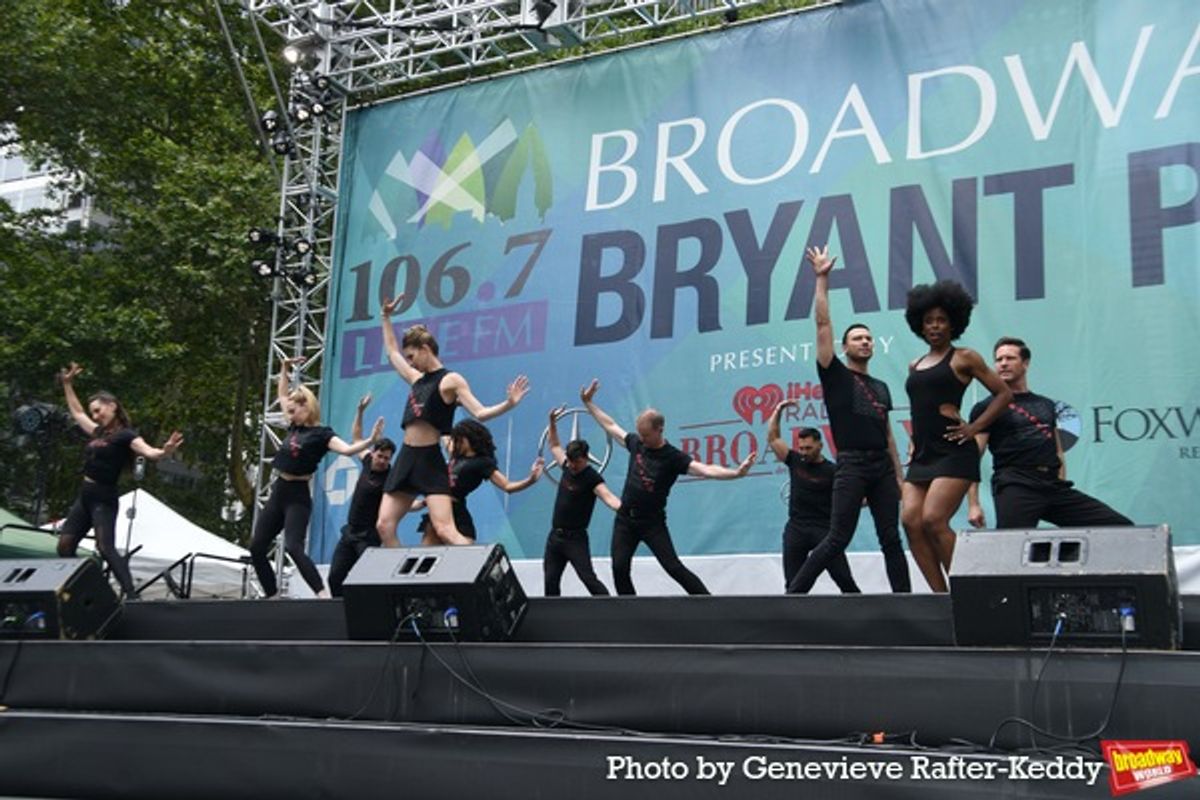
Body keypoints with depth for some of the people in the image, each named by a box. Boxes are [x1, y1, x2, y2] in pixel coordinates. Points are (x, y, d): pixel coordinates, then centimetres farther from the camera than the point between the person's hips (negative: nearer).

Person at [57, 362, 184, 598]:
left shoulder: (125, 435, -9)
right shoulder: (98, 432, 14)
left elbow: (148, 451, -27)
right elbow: (77, 413, 33)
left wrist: (163, 452, -49)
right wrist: (67, 385, 35)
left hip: (104, 499, -9)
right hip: (85, 495, 9)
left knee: (106, 549, -21)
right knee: (65, 544, 6)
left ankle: (131, 595, -26)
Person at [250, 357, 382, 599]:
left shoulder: (321, 434, -8)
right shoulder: (294, 427, 13)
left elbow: (347, 449, -24)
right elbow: (282, 395, 28)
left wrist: (370, 441, -39)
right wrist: (285, 368, 24)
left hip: (297, 496, -8)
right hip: (278, 492, 8)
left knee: (293, 547, -23)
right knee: (256, 547, 6)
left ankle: (323, 594, -28)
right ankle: (272, 596, 14)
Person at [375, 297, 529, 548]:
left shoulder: (450, 381, -3)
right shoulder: (417, 379, 18)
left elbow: (480, 413, -11)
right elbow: (392, 352, 34)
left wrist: (509, 403, -27)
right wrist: (386, 317, 37)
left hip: (431, 462, -8)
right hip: (406, 459, 8)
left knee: (445, 530, -19)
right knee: (384, 526, 2)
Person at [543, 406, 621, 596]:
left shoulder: (592, 478, -14)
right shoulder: (567, 467, 6)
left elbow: (607, 496, -31)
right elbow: (554, 445, 24)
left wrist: (622, 509, -50)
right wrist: (552, 421, 16)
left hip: (575, 539, -7)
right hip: (555, 536, 7)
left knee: (588, 578, -15)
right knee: (550, 581, 7)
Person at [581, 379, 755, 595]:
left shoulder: (673, 457, -14)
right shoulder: (636, 443, 1)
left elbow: (706, 470, -26)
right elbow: (610, 426, 17)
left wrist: (736, 472, -42)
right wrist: (588, 403, 23)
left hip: (652, 523, -5)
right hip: (624, 520, 5)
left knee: (673, 567, -11)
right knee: (619, 568, -4)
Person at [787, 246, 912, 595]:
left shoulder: (881, 387, 20)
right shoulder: (835, 375, 5)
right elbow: (823, 324, -1)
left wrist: (900, 477, 14)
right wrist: (822, 279, -1)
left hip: (883, 466, 5)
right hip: (852, 465, -5)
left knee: (891, 539, 4)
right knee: (838, 539, -8)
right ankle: (793, 593, -2)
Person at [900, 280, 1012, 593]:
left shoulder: (963, 358, 2)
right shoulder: (914, 367, 19)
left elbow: (1003, 393, 3)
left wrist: (974, 427, -6)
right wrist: (914, 439, 14)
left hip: (953, 452, -6)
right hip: (922, 454, 6)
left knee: (933, 520, -19)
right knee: (911, 521, -8)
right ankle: (941, 595, -3)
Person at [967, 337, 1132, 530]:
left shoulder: (1046, 405, 25)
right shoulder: (987, 408, 8)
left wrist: (1062, 485, 14)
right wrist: (973, 505, -12)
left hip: (1053, 486, 5)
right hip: (1015, 487, -5)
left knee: (1122, 528, -4)